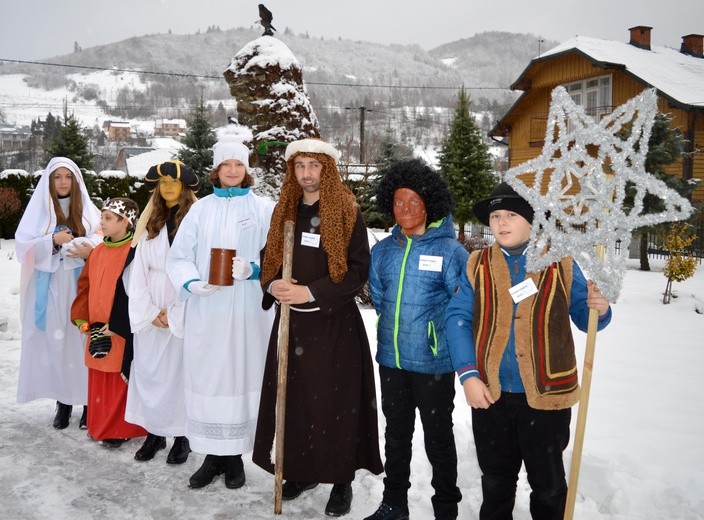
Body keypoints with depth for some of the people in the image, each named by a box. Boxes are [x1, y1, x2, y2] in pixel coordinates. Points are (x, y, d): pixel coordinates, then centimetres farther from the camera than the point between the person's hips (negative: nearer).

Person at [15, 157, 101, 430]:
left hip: (81, 284, -1)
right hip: (49, 288, 1)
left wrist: (90, 250, -18)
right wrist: (53, 240, -13)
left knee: (83, 339, -3)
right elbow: (24, 246, 1)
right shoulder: (38, 209, 6)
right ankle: (63, 401, 13)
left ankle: (88, 402, 6)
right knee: (55, 341, 2)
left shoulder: (88, 210, 6)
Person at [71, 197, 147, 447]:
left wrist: (116, 325, -18)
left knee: (120, 382, 2)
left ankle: (120, 429, 15)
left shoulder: (134, 251, -15)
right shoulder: (98, 251, 11)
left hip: (122, 331, -8)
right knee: (99, 381, 17)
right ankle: (100, 425, 30)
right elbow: (85, 286, 15)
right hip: (97, 329, 8)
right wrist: (81, 318, 6)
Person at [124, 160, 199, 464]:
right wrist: (149, 311, -3)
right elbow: (139, 271, 8)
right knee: (148, 369, 7)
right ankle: (153, 431, 19)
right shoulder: (150, 225, 11)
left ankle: (181, 436, 12)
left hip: (183, 312, -5)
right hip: (150, 313, 5)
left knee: (180, 370, 0)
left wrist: (173, 314, -9)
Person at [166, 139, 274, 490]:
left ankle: (235, 456, 18)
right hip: (205, 311, 2)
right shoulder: (200, 209, 9)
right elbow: (178, 257, 5)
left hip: (248, 312, -2)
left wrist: (252, 269, -22)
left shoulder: (264, 208, 4)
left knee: (241, 375, 3)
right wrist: (193, 283, -15)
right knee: (206, 377, 4)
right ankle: (213, 455, 19)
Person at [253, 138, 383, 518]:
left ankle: (342, 480, 15)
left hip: (335, 323, -4)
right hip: (291, 321, 4)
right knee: (294, 397, 8)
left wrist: (310, 292, -18)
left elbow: (358, 270, -10)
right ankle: (301, 470, 26)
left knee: (334, 399, 0)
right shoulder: (284, 212, 10)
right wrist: (273, 285, -9)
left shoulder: (347, 214, -4)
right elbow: (268, 260, 14)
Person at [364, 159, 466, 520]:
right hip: (391, 358, 5)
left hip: (434, 362, -5)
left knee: (438, 439, 10)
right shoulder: (383, 250, 4)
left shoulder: (450, 251, -12)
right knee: (396, 435, 19)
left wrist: (433, 330, -2)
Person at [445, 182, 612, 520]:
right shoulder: (477, 265, 2)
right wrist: (468, 375, -13)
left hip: (547, 395, -1)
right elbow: (457, 318, -4)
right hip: (489, 394, 2)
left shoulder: (561, 265, -2)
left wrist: (599, 309, -22)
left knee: (548, 483, 16)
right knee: (495, 481, 20)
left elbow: (583, 318, 2)